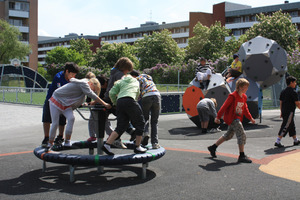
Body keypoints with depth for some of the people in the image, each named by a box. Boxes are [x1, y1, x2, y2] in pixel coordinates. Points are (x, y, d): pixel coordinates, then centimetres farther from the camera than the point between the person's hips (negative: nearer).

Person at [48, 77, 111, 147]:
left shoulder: (84, 85, 5)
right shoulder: (83, 83, -22)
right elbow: (91, 95, -28)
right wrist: (104, 104, -28)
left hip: (65, 104, 8)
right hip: (56, 100, -8)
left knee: (71, 118, -13)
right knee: (55, 123, -5)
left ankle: (67, 142, -9)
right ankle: (50, 143, 11)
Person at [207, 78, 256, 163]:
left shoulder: (244, 97, 9)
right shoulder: (233, 96, -17)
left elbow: (245, 109, 21)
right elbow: (224, 106, -15)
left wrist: (250, 118, 17)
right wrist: (218, 117, -15)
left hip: (237, 119, 10)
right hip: (231, 118, -10)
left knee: (228, 135, 18)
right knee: (242, 134, -15)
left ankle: (213, 148, 31)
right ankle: (242, 156, -11)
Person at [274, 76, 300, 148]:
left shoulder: (283, 91, 11)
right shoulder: (293, 92, -13)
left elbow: (281, 102, 14)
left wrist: (281, 112, 19)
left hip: (284, 112, 9)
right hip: (290, 112, -9)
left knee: (292, 126, 19)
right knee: (285, 127, -6)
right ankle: (278, 142, -9)